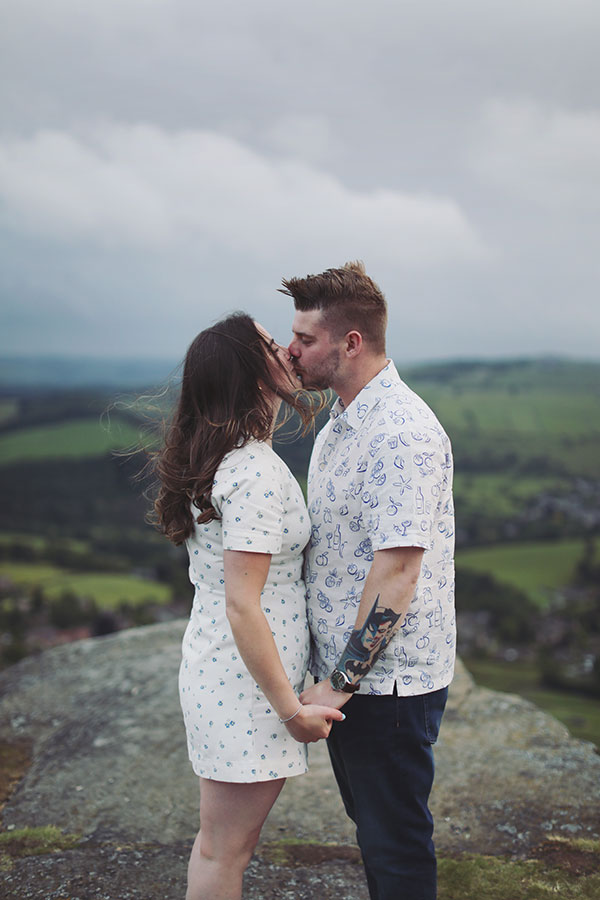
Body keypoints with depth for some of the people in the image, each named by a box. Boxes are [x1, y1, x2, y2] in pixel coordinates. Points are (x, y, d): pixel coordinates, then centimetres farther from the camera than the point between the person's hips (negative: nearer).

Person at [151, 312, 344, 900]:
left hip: (213, 667, 9)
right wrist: (291, 709, -18)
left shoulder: (211, 457, 7)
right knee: (225, 851, 8)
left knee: (219, 842, 22)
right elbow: (242, 606, -25)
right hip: (247, 682, -9)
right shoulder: (256, 473, -23)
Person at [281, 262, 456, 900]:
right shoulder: (338, 426, 11)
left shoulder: (401, 432, -21)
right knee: (370, 827, 23)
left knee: (396, 845, 7)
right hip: (344, 674, 9)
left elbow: (398, 568, -25)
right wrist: (333, 678, 15)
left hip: (388, 683, -9)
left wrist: (342, 683, -21)